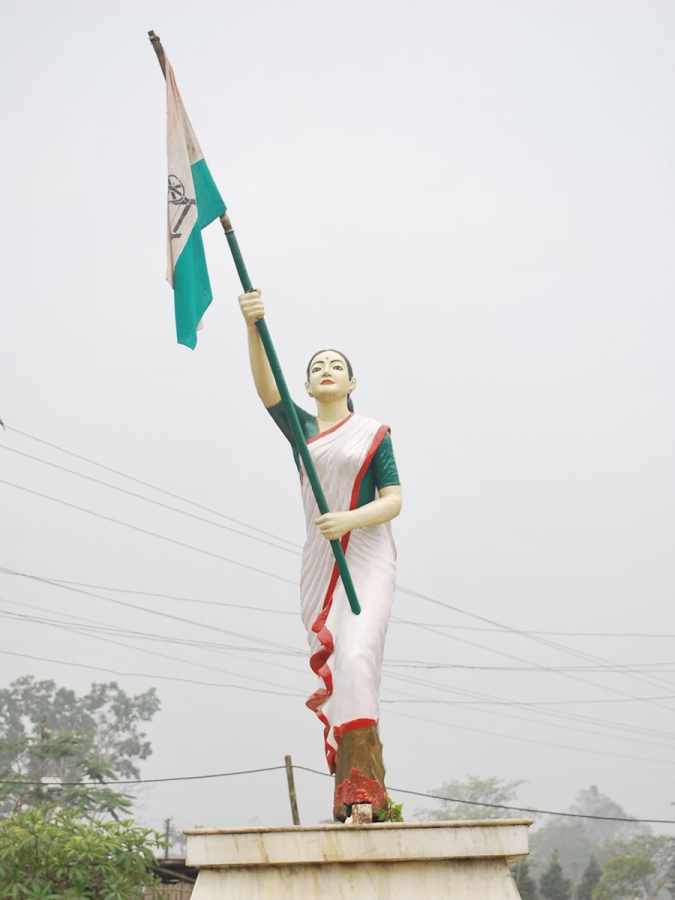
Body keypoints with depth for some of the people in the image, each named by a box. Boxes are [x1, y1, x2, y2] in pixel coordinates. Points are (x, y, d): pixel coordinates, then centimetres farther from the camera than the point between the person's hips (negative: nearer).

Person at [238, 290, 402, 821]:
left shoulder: (374, 434, 5)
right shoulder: (300, 429, 12)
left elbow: (393, 501, -2)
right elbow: (265, 384, -4)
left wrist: (349, 519, -22)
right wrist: (253, 327, -21)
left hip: (368, 558, -4)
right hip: (320, 562, 4)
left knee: (357, 655, -22)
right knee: (330, 667, 0)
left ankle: (361, 785, -27)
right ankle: (355, 785, 5)